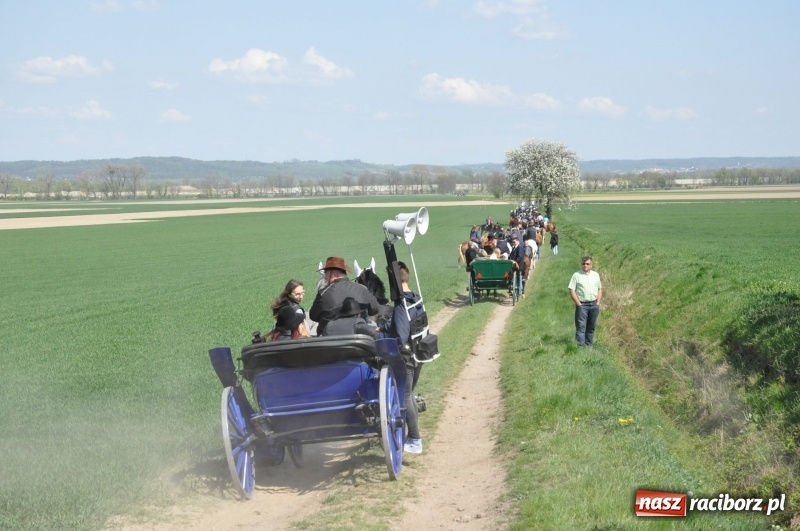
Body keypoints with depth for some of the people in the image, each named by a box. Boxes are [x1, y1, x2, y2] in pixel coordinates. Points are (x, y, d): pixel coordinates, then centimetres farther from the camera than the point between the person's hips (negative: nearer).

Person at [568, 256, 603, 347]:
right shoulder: (576, 275, -1)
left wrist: (598, 303, 4)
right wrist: (578, 304, -10)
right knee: (581, 327, -8)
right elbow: (572, 290, -4)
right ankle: (581, 345, -11)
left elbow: (600, 289, 16)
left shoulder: (595, 275, 13)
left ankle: (589, 344, 16)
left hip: (594, 304, 4)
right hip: (582, 305, -4)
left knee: (591, 326, 8)